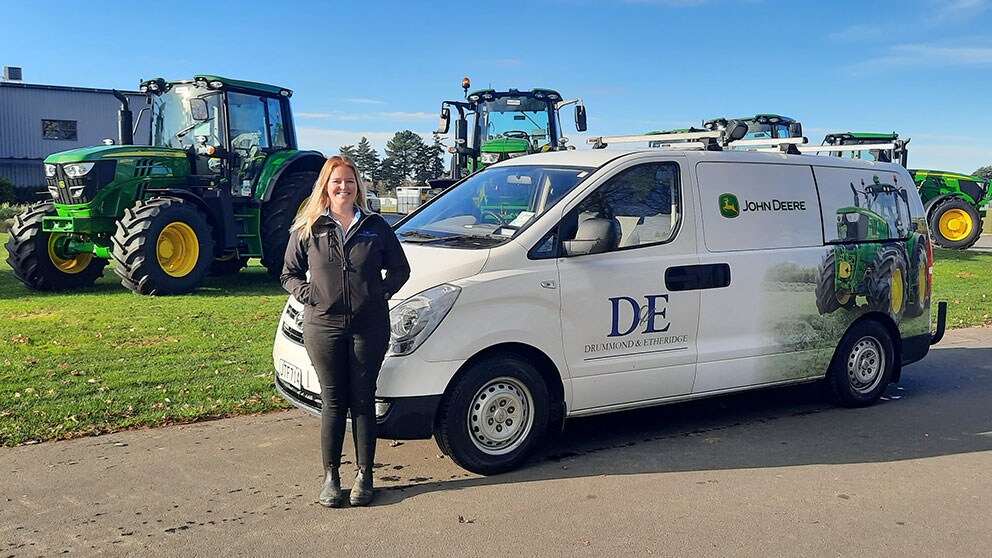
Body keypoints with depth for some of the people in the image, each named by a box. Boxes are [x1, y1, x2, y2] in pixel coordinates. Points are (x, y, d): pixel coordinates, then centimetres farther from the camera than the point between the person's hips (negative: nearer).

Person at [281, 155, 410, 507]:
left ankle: (364, 475, 15)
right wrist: (307, 294, -5)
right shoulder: (308, 229, 6)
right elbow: (289, 274, 12)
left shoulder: (375, 226, 7)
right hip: (323, 326, 0)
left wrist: (382, 292, -2)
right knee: (333, 401, 5)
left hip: (369, 326, 0)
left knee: (363, 400, 6)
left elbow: (400, 268, 14)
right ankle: (330, 477, 14)